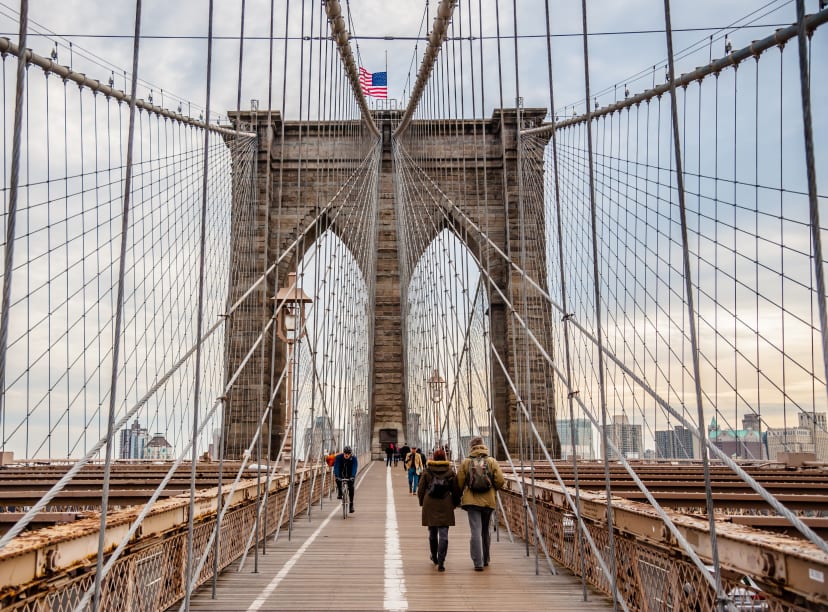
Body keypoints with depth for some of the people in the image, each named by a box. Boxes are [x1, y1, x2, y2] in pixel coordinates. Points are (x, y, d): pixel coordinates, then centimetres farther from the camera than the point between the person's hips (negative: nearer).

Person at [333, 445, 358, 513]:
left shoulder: (353, 458, -24)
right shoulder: (339, 457, -24)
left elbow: (354, 467, -33)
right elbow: (336, 467, -31)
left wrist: (352, 476, -48)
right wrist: (336, 476, -46)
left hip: (350, 474, 0)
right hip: (341, 473, 0)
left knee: (351, 487, -15)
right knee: (338, 479, -31)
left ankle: (351, 504, -7)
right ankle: (339, 493, -6)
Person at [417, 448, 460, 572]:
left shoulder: (427, 472, -2)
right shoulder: (450, 472, -1)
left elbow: (421, 490, 3)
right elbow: (456, 490, 4)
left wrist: (422, 502, 18)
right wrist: (455, 503, 18)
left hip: (430, 506, 1)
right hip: (445, 506, -1)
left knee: (432, 533, 17)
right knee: (443, 535, -1)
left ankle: (434, 558, 33)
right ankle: (441, 562, -9)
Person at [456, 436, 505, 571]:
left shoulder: (465, 462, -2)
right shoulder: (492, 461, 0)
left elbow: (459, 483, 0)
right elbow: (500, 481, -4)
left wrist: (460, 496, 18)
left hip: (472, 501, -2)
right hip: (489, 501, 2)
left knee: (476, 531, -3)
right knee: (486, 531, 17)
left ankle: (478, 563, -9)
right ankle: (485, 559, 29)